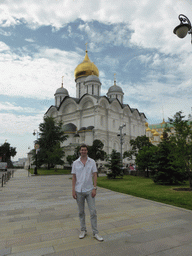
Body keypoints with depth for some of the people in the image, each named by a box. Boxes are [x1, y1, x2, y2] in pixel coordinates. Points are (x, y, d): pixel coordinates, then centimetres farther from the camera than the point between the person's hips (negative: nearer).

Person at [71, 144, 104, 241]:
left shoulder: (92, 162, -1)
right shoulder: (75, 163, 1)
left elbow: (95, 175, -2)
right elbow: (74, 177, 3)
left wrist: (94, 188, -9)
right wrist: (73, 190, -3)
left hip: (89, 190, -1)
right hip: (79, 191, 1)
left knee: (93, 212, 0)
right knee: (81, 212, 12)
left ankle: (95, 233, 13)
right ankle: (83, 230, 28)